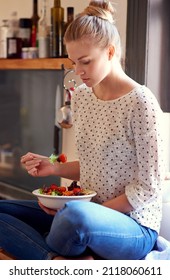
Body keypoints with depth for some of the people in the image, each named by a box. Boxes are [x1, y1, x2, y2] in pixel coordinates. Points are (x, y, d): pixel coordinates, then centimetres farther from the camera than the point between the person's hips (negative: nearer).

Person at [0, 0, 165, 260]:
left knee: (76, 215, -40)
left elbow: (149, 187, -14)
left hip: (134, 227, -7)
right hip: (91, 213, 8)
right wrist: (56, 168, -1)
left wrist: (94, 211, -16)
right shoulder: (81, 96, 7)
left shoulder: (140, 101, -16)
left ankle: (53, 262, -8)